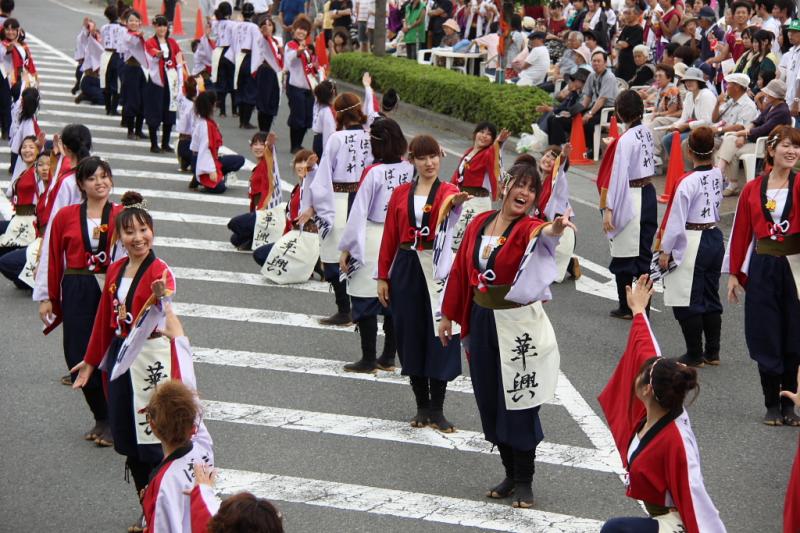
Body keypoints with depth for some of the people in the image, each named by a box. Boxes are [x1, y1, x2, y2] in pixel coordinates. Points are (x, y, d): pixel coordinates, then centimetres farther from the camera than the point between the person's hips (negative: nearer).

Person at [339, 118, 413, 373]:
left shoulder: (373, 172, -15)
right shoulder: (411, 170, -4)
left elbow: (359, 212, -11)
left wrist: (346, 249, -4)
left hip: (372, 240, -5)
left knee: (365, 302, 4)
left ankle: (368, 360, 8)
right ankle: (388, 357, 22)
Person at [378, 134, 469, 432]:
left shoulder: (448, 191, 0)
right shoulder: (400, 194, 8)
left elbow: (450, 201, -26)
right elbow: (389, 237, 8)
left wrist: (456, 201, -50)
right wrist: (383, 277, 5)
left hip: (437, 269, -3)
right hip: (405, 269, 3)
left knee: (437, 337, -1)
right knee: (410, 337, 6)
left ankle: (437, 410, 6)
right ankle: (422, 406, 18)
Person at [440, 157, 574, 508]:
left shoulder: (529, 228, -11)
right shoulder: (479, 223, 4)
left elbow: (544, 234, -36)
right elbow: (461, 270, 11)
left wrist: (556, 228, -60)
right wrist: (448, 315, 14)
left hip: (518, 326, -5)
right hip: (481, 322, 5)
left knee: (518, 404, 0)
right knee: (490, 402, 12)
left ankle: (524, 480, 15)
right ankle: (511, 474, 28)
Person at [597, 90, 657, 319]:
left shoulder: (624, 141, -18)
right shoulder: (646, 132, 3)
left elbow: (618, 177, -19)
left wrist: (608, 209, -16)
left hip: (630, 199, -7)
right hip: (648, 194, 7)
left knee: (624, 257, 3)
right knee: (643, 252, 12)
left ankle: (626, 307, 10)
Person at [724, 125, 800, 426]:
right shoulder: (752, 189, 4)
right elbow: (741, 232, 8)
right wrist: (734, 274, 7)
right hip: (762, 268, 1)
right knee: (766, 338, 4)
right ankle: (772, 404, 16)